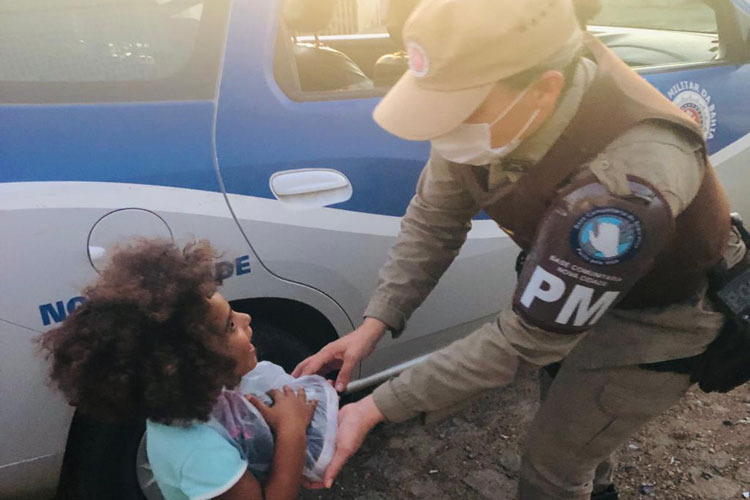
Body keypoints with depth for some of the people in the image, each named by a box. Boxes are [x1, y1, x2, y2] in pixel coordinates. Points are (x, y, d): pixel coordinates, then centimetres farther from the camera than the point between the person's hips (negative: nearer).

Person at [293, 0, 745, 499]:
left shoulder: (629, 183, -44)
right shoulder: (486, 99, -24)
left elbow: (525, 340, -34)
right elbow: (434, 218, -12)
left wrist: (376, 409, -30)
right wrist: (373, 325, -20)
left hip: (661, 312, -6)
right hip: (576, 280, 6)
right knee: (566, 407, 28)